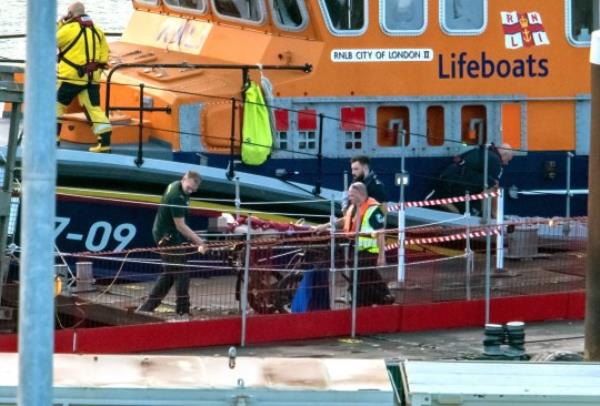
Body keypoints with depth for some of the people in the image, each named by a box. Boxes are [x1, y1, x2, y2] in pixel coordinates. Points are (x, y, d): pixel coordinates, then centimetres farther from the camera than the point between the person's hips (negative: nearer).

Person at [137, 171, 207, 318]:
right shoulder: (176, 197, -26)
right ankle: (183, 310, 0)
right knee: (181, 273, -6)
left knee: (169, 274, 15)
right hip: (168, 237, -10)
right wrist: (199, 241, -23)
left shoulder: (176, 186, 5)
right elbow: (180, 225, -24)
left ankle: (147, 307, 17)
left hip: (166, 235, 10)